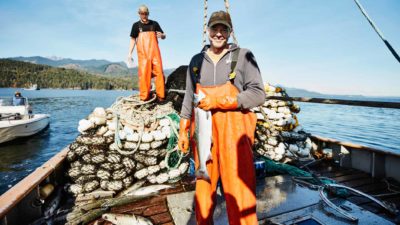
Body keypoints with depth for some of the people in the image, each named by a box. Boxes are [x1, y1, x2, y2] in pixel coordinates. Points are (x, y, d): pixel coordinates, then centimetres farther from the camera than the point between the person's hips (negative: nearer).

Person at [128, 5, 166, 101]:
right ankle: (144, 97, -2)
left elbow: (164, 36, 15)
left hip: (155, 52, 1)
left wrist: (161, 35, -9)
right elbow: (133, 39, 12)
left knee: (159, 72, -8)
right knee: (143, 73, -5)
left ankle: (161, 95, -4)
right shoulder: (136, 25, 11)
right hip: (143, 54, 0)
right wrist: (130, 53, 3)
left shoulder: (154, 24, 13)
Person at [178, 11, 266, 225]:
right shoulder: (196, 61, 13)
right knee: (204, 184, 10)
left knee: (238, 191, -4)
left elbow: (258, 94, -6)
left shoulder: (243, 56, 2)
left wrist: (219, 102, -15)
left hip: (234, 131, -3)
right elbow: (189, 98, 15)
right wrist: (183, 131, 11)